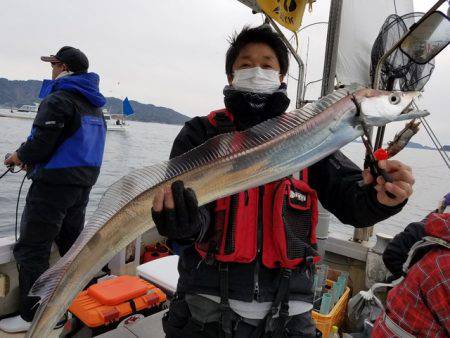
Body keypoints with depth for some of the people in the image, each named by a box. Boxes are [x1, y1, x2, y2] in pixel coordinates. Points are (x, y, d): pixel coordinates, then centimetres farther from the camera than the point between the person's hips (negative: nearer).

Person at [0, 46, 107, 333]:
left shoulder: (58, 99, -13)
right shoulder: (95, 106, 14)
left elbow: (41, 143, -21)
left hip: (54, 184, -9)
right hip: (84, 184, 9)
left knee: (31, 249, 1)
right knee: (72, 243, 19)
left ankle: (33, 316, 9)